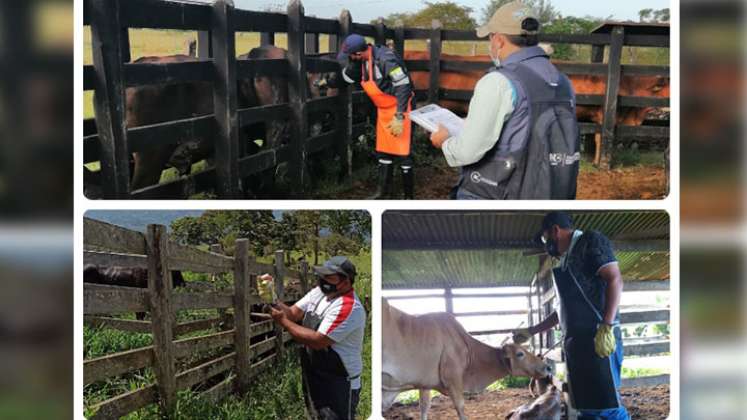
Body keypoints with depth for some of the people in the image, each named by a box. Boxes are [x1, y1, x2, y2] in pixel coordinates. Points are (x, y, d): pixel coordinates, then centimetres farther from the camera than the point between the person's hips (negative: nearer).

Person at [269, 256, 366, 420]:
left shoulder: (349, 308, -24)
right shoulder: (319, 292, 4)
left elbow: (317, 341, -26)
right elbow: (293, 313, 1)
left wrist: (283, 321, -20)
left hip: (338, 384, -9)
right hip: (314, 380, 9)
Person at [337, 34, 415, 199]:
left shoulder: (385, 59, -28)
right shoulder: (362, 61, -2)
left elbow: (403, 86, -28)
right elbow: (349, 78, 6)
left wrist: (399, 117, -28)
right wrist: (350, 61, -12)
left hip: (400, 108, -8)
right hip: (384, 110, 8)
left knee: (402, 153, -5)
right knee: (384, 151, 14)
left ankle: (409, 196, 4)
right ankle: (384, 192, 25)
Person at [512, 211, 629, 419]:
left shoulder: (591, 241, 0)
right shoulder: (568, 260, 26)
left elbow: (615, 280, -12)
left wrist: (607, 327, -20)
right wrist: (531, 331, 36)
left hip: (598, 338, -9)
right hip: (576, 341, 9)